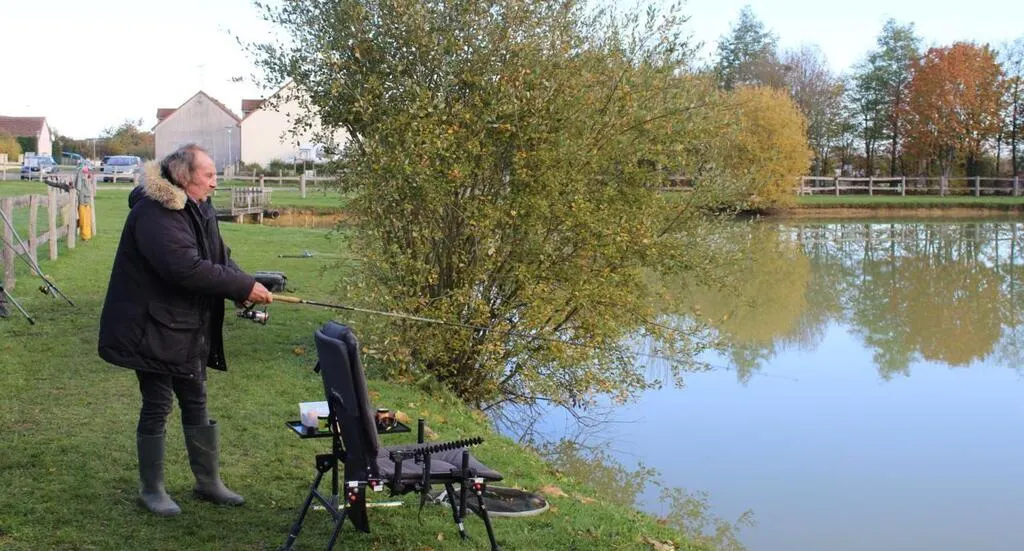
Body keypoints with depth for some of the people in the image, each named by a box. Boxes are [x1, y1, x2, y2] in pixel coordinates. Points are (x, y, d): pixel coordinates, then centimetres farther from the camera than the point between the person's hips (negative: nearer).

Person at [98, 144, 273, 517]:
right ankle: (151, 490, 17)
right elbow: (187, 269, -32)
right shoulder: (155, 213, -23)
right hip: (153, 329, -9)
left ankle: (208, 482, 26)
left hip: (189, 329, 9)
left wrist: (247, 284, -12)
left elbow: (220, 259, 8)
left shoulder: (198, 210, 8)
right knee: (157, 406, 1)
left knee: (196, 403, 15)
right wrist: (244, 287, -27)